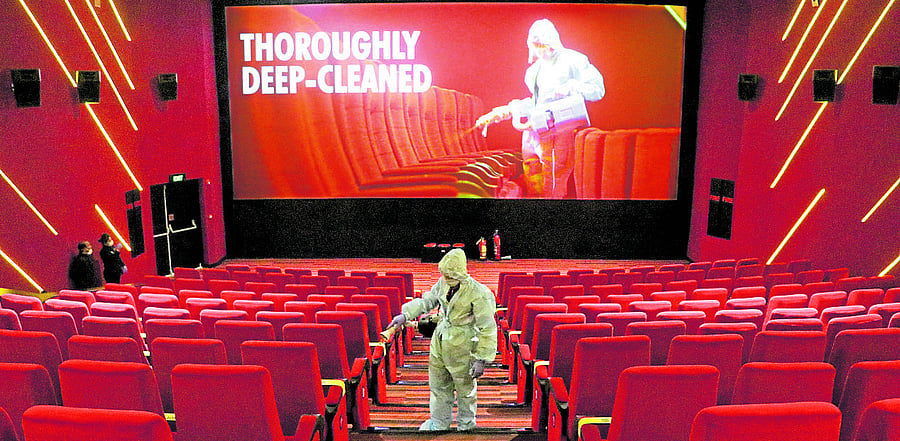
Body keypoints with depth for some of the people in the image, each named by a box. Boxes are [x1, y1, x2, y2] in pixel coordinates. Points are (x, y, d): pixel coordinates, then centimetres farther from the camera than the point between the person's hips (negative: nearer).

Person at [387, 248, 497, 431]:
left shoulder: (479, 295, -25)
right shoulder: (443, 283, -6)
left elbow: (488, 330, -19)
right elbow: (427, 300, 12)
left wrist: (481, 360, -18)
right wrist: (405, 315, 0)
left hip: (462, 347, -6)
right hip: (439, 342, 6)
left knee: (465, 389, 15)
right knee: (438, 384, 21)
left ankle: (466, 426, 39)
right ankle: (439, 421, 43)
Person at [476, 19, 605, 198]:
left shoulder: (571, 60, 1)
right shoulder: (535, 69, 22)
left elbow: (598, 89, -3)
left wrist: (569, 88, -17)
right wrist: (506, 111, 21)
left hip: (558, 132, -7)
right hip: (532, 134, 7)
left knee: (553, 192, -9)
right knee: (533, 191, 7)